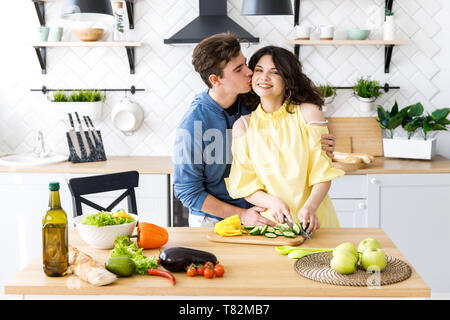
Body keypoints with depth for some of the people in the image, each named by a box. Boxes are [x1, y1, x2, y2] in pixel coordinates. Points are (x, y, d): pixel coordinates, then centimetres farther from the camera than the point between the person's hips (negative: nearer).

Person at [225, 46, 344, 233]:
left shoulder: (308, 113, 0)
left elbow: (323, 172, -3)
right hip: (270, 220, 1)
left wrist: (310, 207, -20)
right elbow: (243, 186, 2)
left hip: (313, 220, -1)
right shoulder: (243, 125, 3)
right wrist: (273, 202, -16)